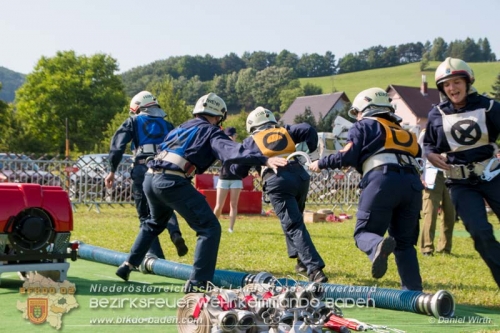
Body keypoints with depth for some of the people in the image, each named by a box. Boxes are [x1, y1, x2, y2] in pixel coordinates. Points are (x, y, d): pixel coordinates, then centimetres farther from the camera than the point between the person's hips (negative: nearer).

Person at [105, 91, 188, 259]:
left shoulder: (133, 121, 15)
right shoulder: (167, 125, 24)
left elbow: (118, 145, 1)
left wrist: (112, 170, 0)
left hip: (142, 169, -2)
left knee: (146, 215, 5)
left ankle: (155, 254, -5)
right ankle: (175, 233, -9)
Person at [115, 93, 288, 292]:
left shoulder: (182, 128, 26)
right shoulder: (211, 132, 5)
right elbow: (230, 151, -14)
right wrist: (264, 160, -24)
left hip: (150, 178, 8)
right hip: (172, 182, -8)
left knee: (156, 223, 35)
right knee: (209, 229, -4)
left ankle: (128, 265, 38)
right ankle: (197, 283, -12)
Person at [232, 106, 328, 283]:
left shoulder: (251, 141, 19)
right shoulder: (285, 131, 25)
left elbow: (239, 170, 17)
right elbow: (308, 130, 8)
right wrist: (310, 152, 20)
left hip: (277, 181, -4)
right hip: (300, 176, 4)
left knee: (293, 226, -8)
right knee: (294, 220, 26)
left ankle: (314, 268, -20)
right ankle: (303, 260, 23)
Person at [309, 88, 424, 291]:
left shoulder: (364, 125, 16)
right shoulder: (403, 132, 34)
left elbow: (348, 157, 5)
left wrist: (321, 163, 20)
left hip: (383, 180, -5)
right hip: (412, 182, 5)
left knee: (364, 232, 2)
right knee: (404, 242, 14)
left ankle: (379, 246, -32)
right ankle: (413, 289, 4)